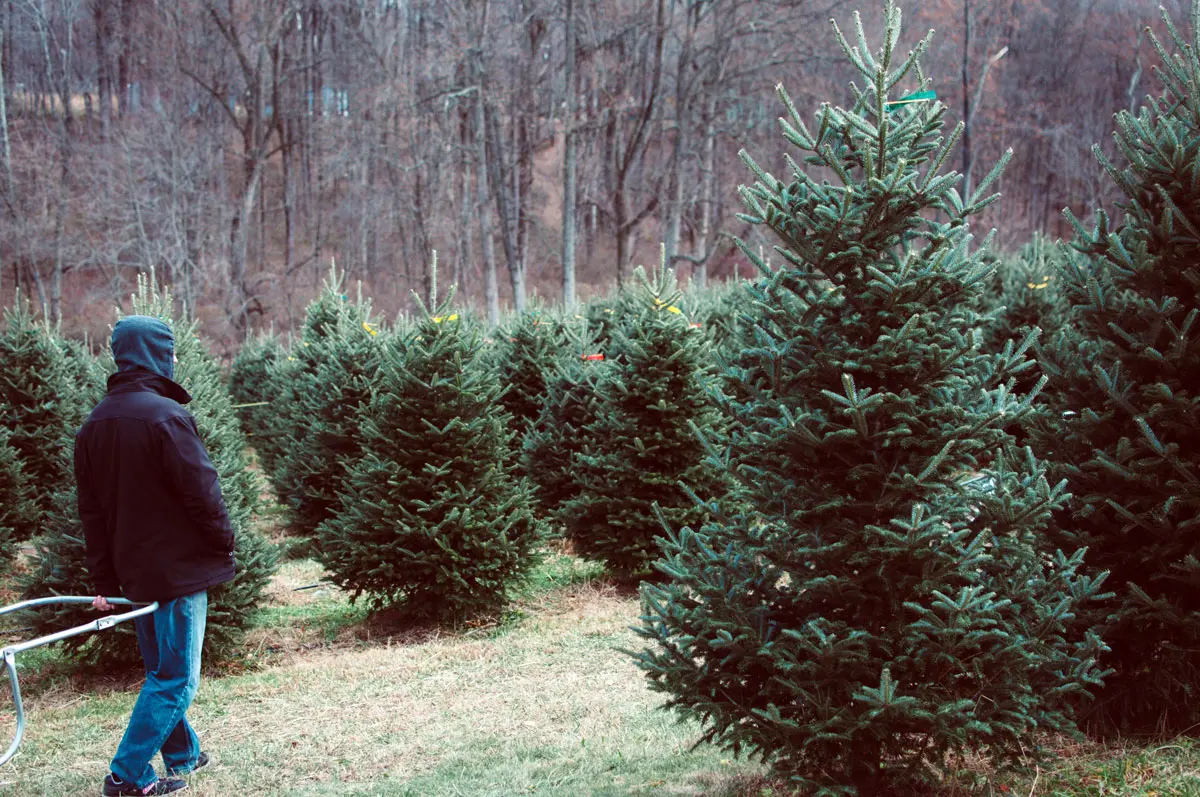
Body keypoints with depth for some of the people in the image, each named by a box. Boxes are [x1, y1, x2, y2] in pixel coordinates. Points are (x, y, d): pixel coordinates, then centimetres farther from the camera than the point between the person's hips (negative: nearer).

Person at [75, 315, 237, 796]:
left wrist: (104, 581, 15)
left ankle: (182, 754, 31)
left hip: (135, 572, 8)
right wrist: (223, 542, -1)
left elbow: (91, 509, 11)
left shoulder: (95, 423, 7)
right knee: (176, 678, -1)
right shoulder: (166, 415, -18)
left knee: (160, 670, 20)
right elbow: (202, 491, -18)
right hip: (178, 568, -8)